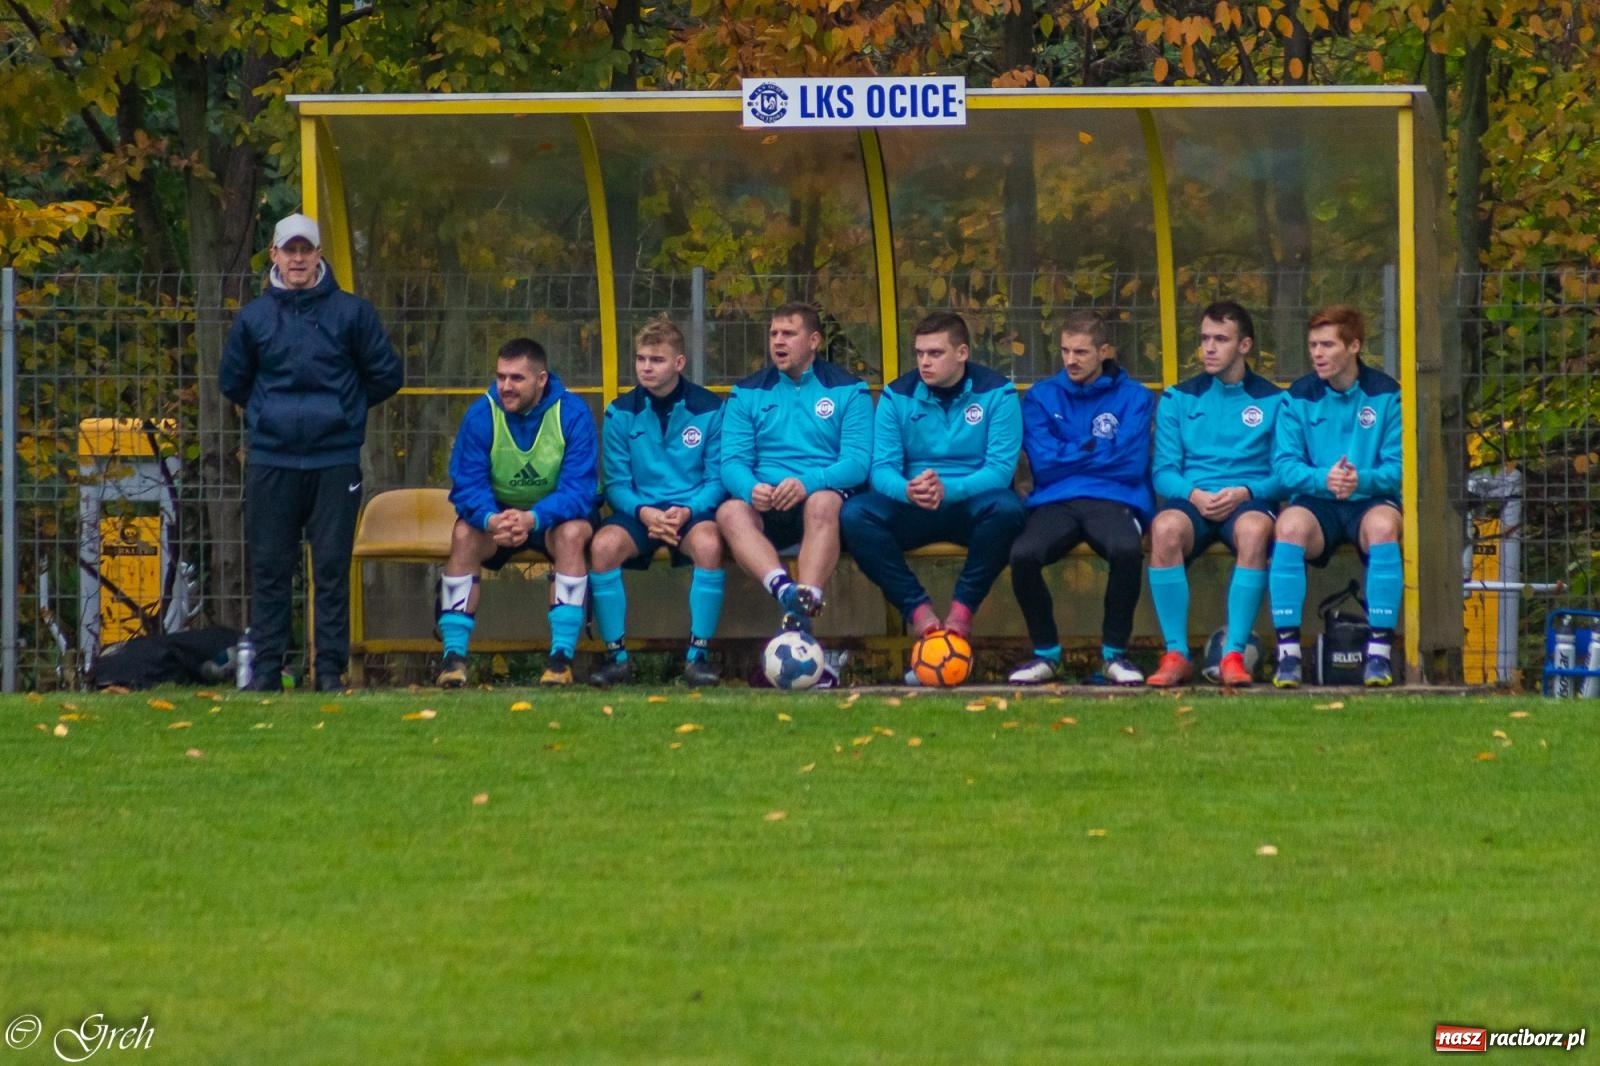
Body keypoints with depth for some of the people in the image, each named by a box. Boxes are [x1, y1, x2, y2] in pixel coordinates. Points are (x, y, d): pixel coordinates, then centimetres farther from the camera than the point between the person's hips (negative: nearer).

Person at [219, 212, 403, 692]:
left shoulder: (350, 312, 2)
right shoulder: (254, 318, 6)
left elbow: (386, 375, 9)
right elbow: (233, 382, 18)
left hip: (335, 460, -1)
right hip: (271, 462, 1)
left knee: (332, 567, -1)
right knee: (269, 568, 3)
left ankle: (331, 668, 3)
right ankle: (266, 667, 7)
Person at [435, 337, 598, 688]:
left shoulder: (573, 413, -18)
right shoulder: (481, 415, -12)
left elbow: (578, 490, -23)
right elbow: (467, 486, -15)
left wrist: (532, 519, -42)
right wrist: (491, 519, -39)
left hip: (555, 515, -1)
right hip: (497, 512, 1)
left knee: (572, 533, -34)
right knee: (464, 534, -29)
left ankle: (562, 656, -32)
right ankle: (454, 655, -27)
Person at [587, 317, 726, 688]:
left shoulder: (709, 410, 2)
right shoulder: (620, 413, 6)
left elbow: (717, 479, 1)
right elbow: (616, 483, 4)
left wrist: (687, 511, -18)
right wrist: (643, 512, -16)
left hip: (692, 513, -2)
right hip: (639, 511, 2)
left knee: (708, 543, -36)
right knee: (603, 545, -31)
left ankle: (698, 655, -26)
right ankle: (617, 656, -20)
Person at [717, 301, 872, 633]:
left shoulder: (848, 390, 8)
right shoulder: (747, 394, 15)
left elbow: (857, 462, -4)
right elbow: (733, 461, 4)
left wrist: (808, 483, -23)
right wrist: (751, 488, -21)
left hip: (826, 497, -2)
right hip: (768, 505, 2)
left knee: (822, 503, -38)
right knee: (730, 512, -32)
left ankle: (804, 604, -55)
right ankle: (786, 590, -56)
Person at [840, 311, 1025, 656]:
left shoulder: (996, 393, -5)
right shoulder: (897, 396, 1)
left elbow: (1001, 469, -14)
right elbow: (883, 469, -6)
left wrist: (947, 489, -32)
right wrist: (908, 490, -31)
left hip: (973, 506, -2)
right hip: (913, 510, 2)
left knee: (1007, 507, -37)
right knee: (855, 513, -27)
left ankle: (963, 608, -20)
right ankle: (918, 609, -23)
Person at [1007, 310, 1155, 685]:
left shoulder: (1133, 397, 9)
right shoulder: (1041, 397, 14)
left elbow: (1130, 464, -4)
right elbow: (1044, 464, 1)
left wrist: (1071, 454, 2)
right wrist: (1097, 449, 3)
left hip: (1113, 501, -1)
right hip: (1055, 502, 1)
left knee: (1127, 549, -38)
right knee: (1023, 554, -33)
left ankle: (1115, 652, -17)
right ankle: (1046, 653, -10)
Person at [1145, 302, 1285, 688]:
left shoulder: (1272, 401, 11)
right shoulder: (1178, 399, 16)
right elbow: (1163, 470, 9)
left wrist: (1244, 493, -13)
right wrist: (1193, 494, -12)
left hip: (1250, 500, -1)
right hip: (1192, 498, 1)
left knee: (1254, 529, -39)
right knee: (1165, 528, -36)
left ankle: (1234, 655, -37)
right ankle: (1176, 655, -32)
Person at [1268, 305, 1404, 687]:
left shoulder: (1386, 394, 1)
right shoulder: (1299, 397, 4)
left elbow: (1398, 468, -4)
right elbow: (1285, 465, -3)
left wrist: (1363, 479, -25)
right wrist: (1322, 479, -24)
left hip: (1370, 501, -1)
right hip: (1317, 503, 1)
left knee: (1383, 524, -36)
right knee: (1290, 525, -34)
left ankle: (1380, 652, -33)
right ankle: (1288, 651, -33)